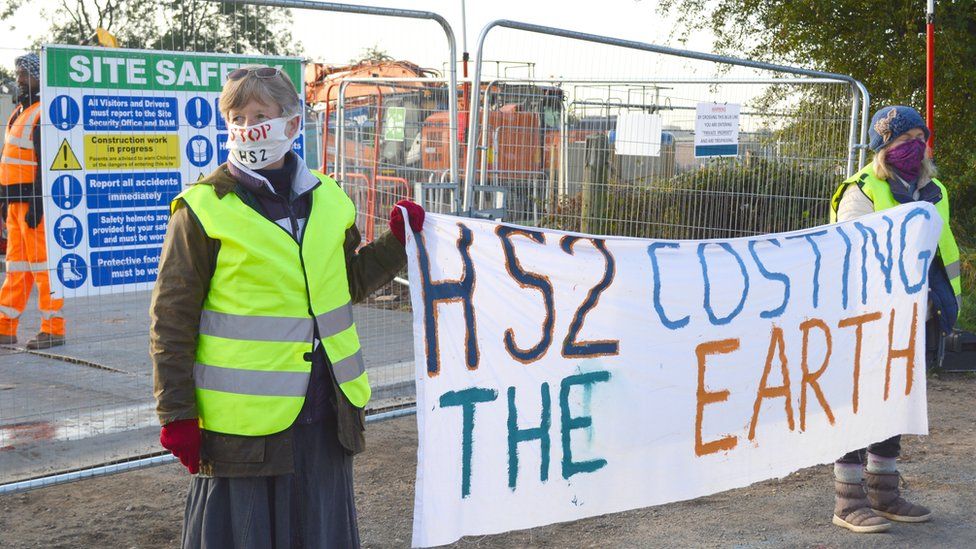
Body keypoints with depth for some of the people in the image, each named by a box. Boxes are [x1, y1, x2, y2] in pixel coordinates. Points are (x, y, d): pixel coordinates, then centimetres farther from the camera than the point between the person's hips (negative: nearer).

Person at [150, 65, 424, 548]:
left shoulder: (327, 199, 8)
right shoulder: (204, 208, -7)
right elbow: (171, 318, -7)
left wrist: (397, 242, 7)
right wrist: (176, 416, -8)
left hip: (325, 415, 5)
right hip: (241, 419, -5)